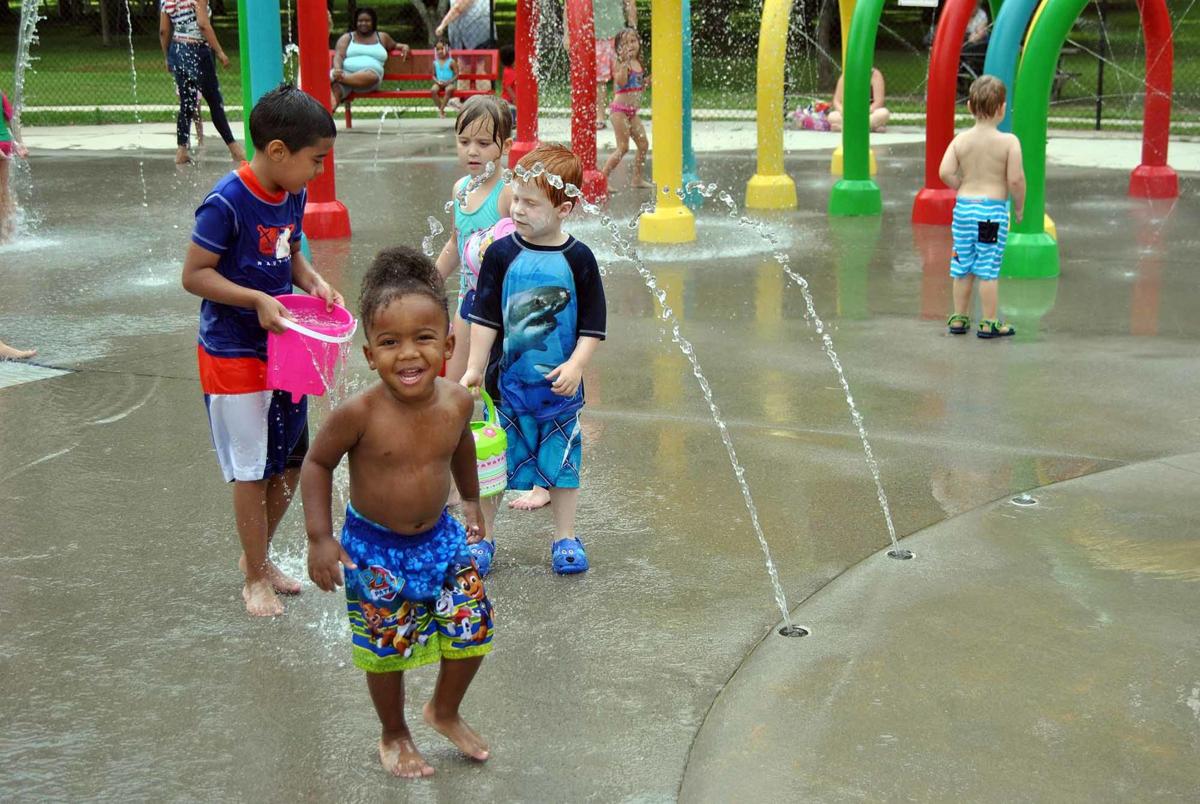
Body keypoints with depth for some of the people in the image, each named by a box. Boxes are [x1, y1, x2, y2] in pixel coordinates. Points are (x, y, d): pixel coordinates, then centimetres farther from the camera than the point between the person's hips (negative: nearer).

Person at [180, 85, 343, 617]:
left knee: (292, 460, 15)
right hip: (233, 355, -7)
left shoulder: (292, 196, 1)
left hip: (282, 348, 8)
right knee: (251, 469, 4)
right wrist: (257, 300, -27)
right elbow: (194, 275, -19)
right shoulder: (227, 203, -22)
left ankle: (258, 554, 36)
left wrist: (313, 282, -2)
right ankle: (255, 578, 20)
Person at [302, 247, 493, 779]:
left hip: (440, 537, 4)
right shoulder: (359, 414, -26)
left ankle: (444, 712, 40)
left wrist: (471, 501, 21)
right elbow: (317, 463, -10)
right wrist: (320, 539, -13)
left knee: (473, 630, 10)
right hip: (374, 549, -3)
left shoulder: (457, 401, -14)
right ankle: (394, 735, 39)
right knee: (387, 650, 11)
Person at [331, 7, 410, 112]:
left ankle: (335, 77, -55)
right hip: (345, 72, 0)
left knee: (371, 76, -42)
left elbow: (394, 45, 45)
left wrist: (404, 47, 20)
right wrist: (337, 70, -16)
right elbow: (339, 56, 7)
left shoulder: (382, 37, 27)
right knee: (335, 88, -38)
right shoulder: (346, 38, 21)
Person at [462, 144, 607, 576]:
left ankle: (565, 538, 28)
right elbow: (485, 317, -3)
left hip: (559, 384, 0)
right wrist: (475, 368, -7)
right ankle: (481, 537, 23)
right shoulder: (502, 253, -5)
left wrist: (575, 365, -14)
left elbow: (592, 325, -2)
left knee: (561, 458, 12)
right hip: (507, 380, 0)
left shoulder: (578, 259, -6)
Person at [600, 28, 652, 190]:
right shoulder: (620, 63, -11)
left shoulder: (638, 63, 12)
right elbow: (621, 82, -29)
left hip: (633, 111, 8)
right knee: (623, 147, -9)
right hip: (619, 109, -8)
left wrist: (645, 83, 6)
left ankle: (637, 178, 18)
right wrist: (625, 61, -30)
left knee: (644, 144, 7)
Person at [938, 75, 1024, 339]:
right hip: (993, 209, -4)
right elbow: (1016, 180, -13)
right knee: (988, 269, 2)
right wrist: (1019, 207, 2)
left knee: (963, 267, 13)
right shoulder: (1009, 141, -10)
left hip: (963, 207, 4)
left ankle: (959, 318, 22)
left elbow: (945, 172, -8)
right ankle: (989, 323, 8)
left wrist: (963, 189, 7)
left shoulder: (960, 139, 0)